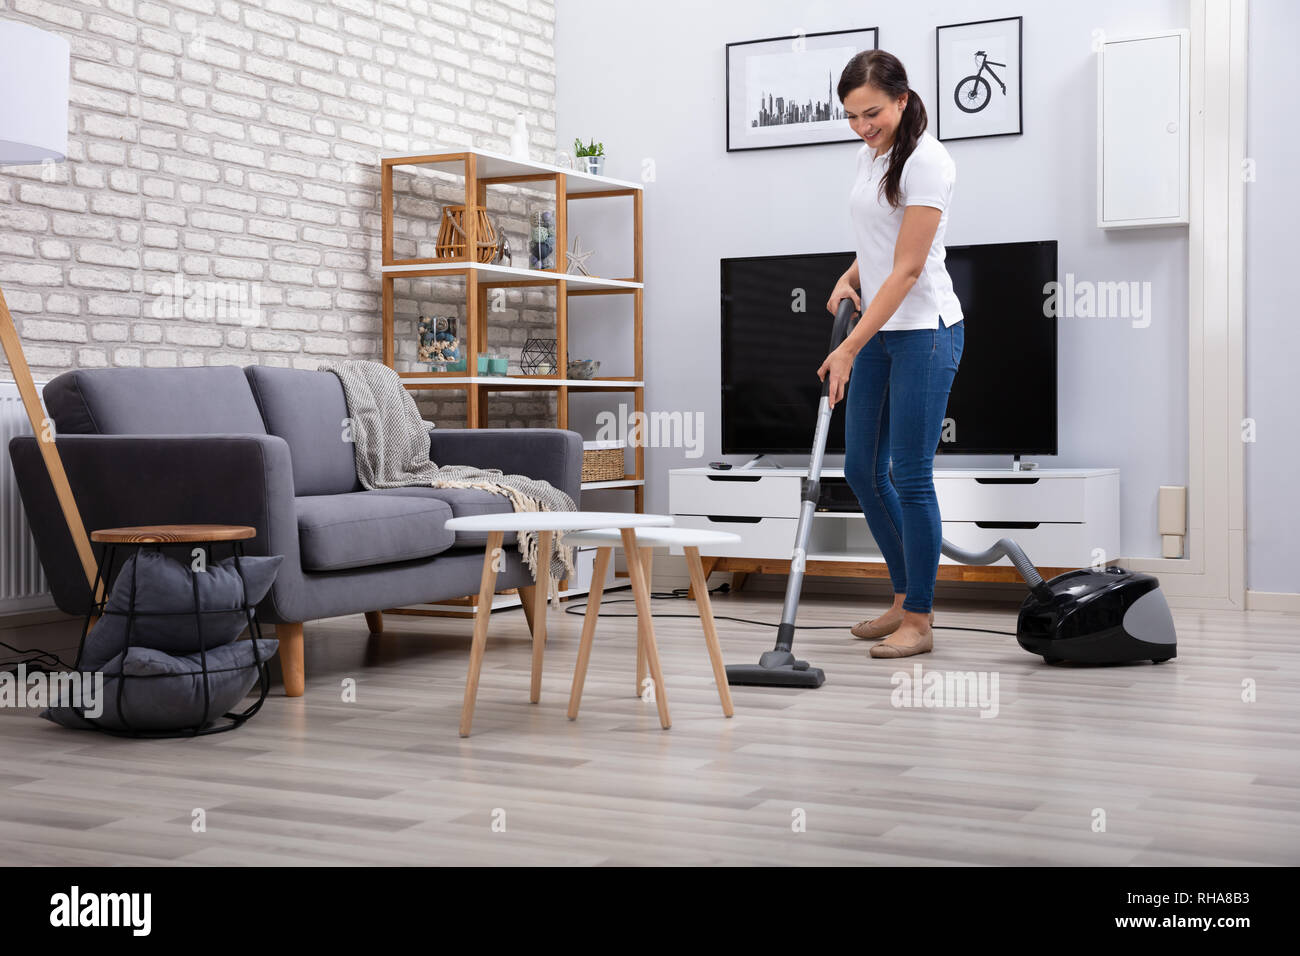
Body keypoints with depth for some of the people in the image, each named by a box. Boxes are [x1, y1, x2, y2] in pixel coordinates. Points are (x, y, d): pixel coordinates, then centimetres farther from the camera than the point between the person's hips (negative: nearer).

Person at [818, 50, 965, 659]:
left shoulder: (925, 161, -17)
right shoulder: (869, 155, 11)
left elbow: (908, 269, -20)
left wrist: (850, 348, -23)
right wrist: (849, 277, 2)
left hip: (925, 333, -9)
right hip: (881, 332, 9)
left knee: (909, 476, -4)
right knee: (863, 471, 10)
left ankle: (918, 622, 7)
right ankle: (907, 598, 24)